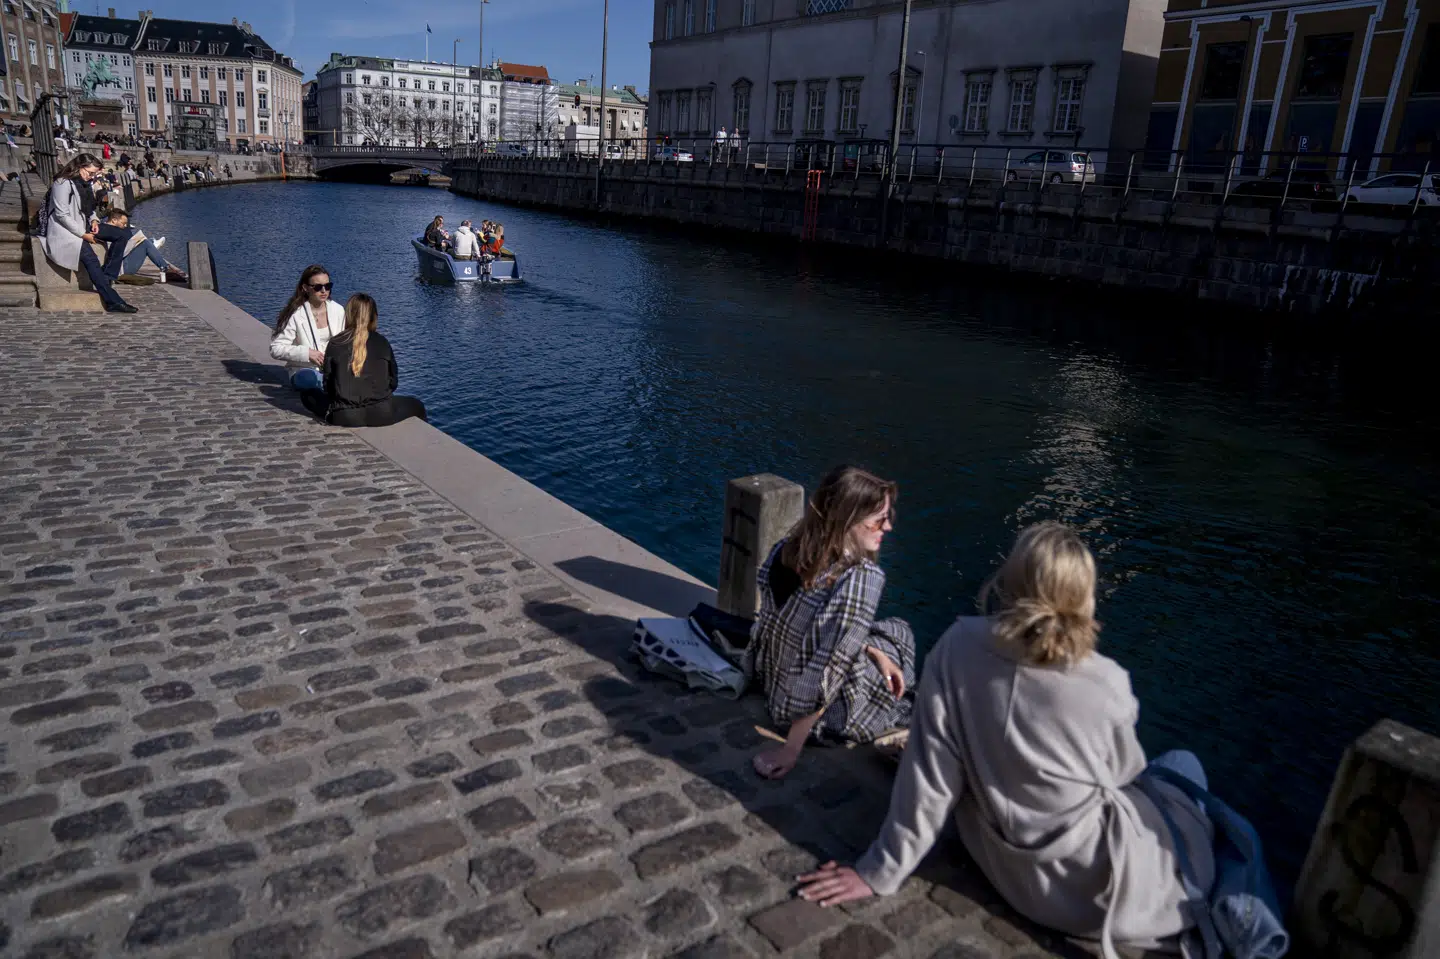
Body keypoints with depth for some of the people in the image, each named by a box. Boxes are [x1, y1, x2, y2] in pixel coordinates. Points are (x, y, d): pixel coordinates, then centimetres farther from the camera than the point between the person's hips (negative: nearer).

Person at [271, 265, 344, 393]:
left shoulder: (338, 310, 5)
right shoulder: (295, 315, -8)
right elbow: (276, 349, -9)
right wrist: (306, 353, -21)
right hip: (305, 370, -3)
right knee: (310, 378, -40)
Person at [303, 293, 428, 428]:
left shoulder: (335, 344, 2)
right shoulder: (382, 343, 4)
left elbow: (328, 385, 5)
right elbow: (393, 381, 8)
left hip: (343, 416, 1)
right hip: (381, 413, 0)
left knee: (307, 395, 28)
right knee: (417, 406, 28)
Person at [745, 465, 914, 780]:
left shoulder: (786, 550, -10)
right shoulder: (862, 578, -32)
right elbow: (828, 669, -32)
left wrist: (874, 652, 3)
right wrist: (790, 751, -24)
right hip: (826, 714, -6)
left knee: (895, 628, 28)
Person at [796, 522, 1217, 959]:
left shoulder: (958, 649, -21)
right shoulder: (1105, 684, -26)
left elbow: (930, 776, -16)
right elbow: (1124, 771, -4)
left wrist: (881, 871, -4)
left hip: (1005, 871, 3)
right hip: (1098, 889, -3)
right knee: (1184, 765, 25)